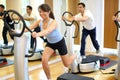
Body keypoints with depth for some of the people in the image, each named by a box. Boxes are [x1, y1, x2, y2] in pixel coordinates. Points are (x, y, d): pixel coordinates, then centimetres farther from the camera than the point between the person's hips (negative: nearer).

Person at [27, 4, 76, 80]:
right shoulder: (40, 22, -18)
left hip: (60, 42, -4)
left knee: (67, 64, 8)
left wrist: (37, 34, -75)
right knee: (44, 60, -19)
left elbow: (47, 31, -55)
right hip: (50, 43, 4)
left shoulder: (53, 22, -35)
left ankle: (75, 55, 44)